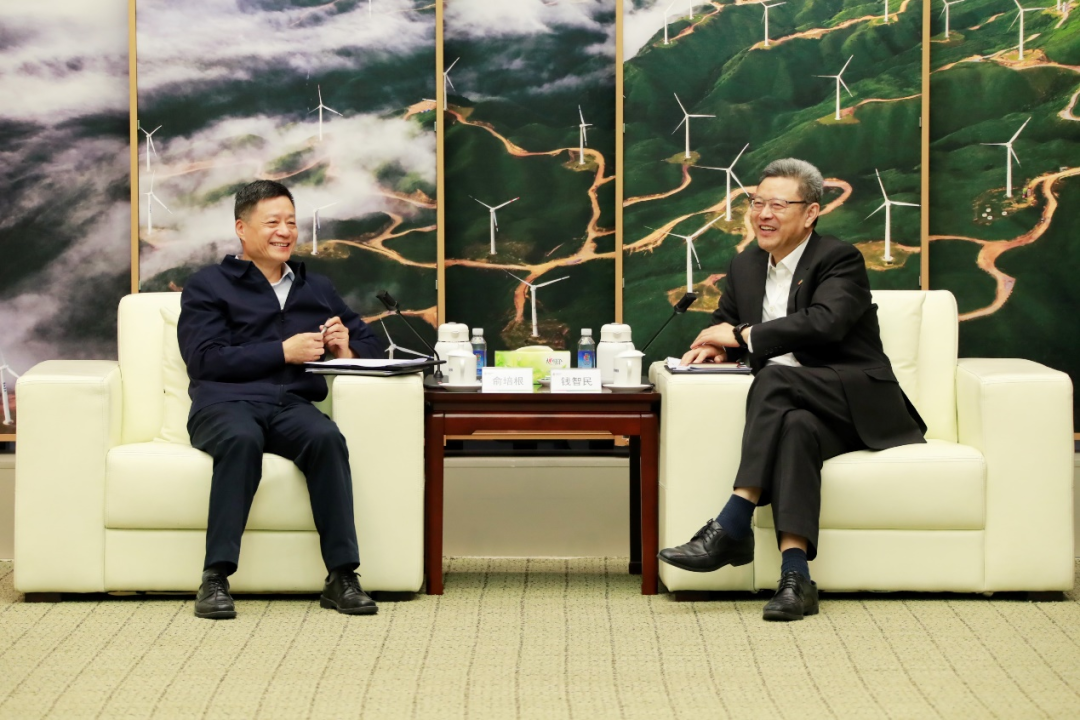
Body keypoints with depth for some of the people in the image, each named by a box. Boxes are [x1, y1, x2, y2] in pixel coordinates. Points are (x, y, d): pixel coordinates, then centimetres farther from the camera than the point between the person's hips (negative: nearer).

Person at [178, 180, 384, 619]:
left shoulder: (316, 289, 27)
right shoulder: (208, 286, 14)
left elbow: (371, 344, 28)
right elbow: (205, 359, -2)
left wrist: (347, 350, 3)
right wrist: (284, 351, -7)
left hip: (292, 404, 3)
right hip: (225, 403, -3)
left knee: (326, 437, -33)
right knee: (242, 438, -39)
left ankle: (342, 577, -32)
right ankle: (215, 578, -38)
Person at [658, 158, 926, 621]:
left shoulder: (839, 260, -5)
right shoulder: (745, 266, 17)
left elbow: (826, 322, -23)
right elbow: (725, 323, 27)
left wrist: (743, 336, -20)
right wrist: (715, 345, 0)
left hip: (856, 405, -4)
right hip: (796, 408, 4)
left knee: (773, 378, -33)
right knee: (795, 429, -35)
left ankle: (732, 527, -38)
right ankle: (795, 575, -45)